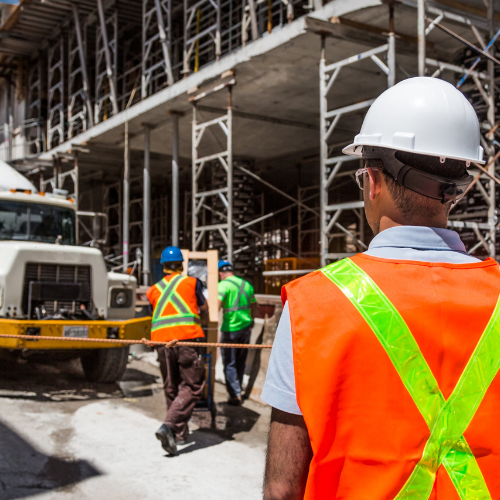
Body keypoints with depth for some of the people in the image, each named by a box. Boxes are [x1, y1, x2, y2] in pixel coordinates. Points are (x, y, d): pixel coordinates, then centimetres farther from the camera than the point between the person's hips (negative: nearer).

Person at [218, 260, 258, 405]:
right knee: (240, 362, 17)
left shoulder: (223, 284, -9)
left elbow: (217, 305, -22)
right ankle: (237, 390, 26)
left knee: (229, 364, 3)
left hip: (230, 329, -6)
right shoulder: (246, 284, 12)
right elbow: (254, 307, 18)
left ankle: (235, 395, 0)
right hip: (246, 327, 6)